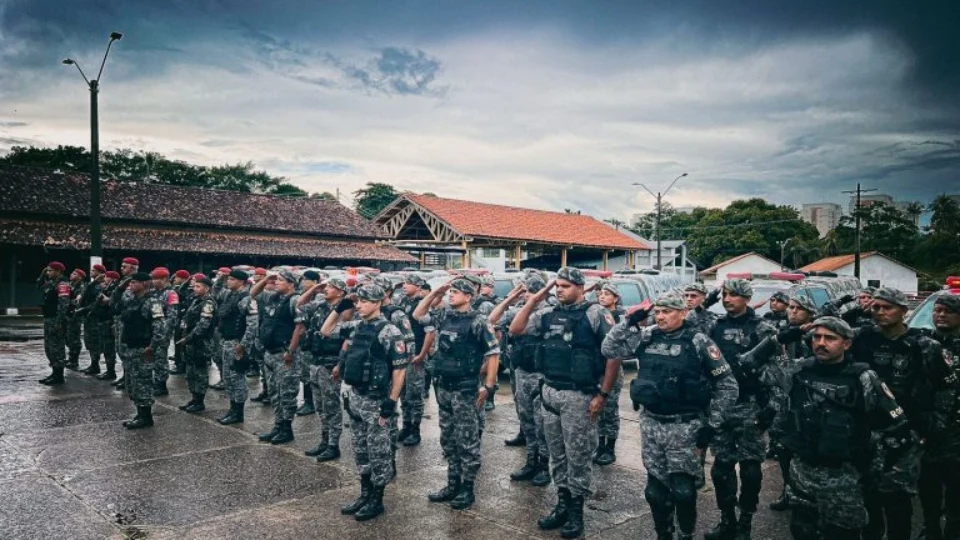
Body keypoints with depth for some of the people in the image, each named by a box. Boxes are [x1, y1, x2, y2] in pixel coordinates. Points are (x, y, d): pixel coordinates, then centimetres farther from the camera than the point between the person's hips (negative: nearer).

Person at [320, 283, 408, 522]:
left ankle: (376, 500, 15)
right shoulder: (355, 326, 6)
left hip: (376, 400, -8)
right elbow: (326, 331, 17)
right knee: (361, 450, 16)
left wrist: (391, 401, -18)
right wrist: (339, 308, 5)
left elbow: (399, 369, -16)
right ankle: (365, 495, 29)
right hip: (355, 396, 8)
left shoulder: (389, 332, -16)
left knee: (378, 451, 4)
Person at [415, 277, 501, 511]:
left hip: (465, 389, -7)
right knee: (448, 439, 14)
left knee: (467, 441, 2)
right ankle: (453, 484, 26)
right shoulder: (444, 317, 7)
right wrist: (434, 292, 6)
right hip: (444, 387, 7)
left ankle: (467, 488, 13)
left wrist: (488, 386, -13)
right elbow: (418, 315, 18)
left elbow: (493, 353, -12)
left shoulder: (478, 321, -12)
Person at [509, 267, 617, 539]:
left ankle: (576, 511, 17)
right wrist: (535, 299, -2)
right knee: (557, 455, 15)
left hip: (579, 396, -6)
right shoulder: (548, 314, 6)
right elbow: (515, 330, 5)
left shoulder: (595, 314, -10)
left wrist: (603, 394, -12)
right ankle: (562, 504, 29)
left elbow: (614, 354, -10)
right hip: (549, 393, 6)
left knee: (578, 457, 4)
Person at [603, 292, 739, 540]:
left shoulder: (698, 341, -9)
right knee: (655, 488, 11)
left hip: (685, 427, -4)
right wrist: (628, 321, -5)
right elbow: (608, 350, 5)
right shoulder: (646, 337, 3)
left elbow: (728, 385, -5)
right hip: (651, 424, 4)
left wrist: (711, 425, -7)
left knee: (682, 489, -1)